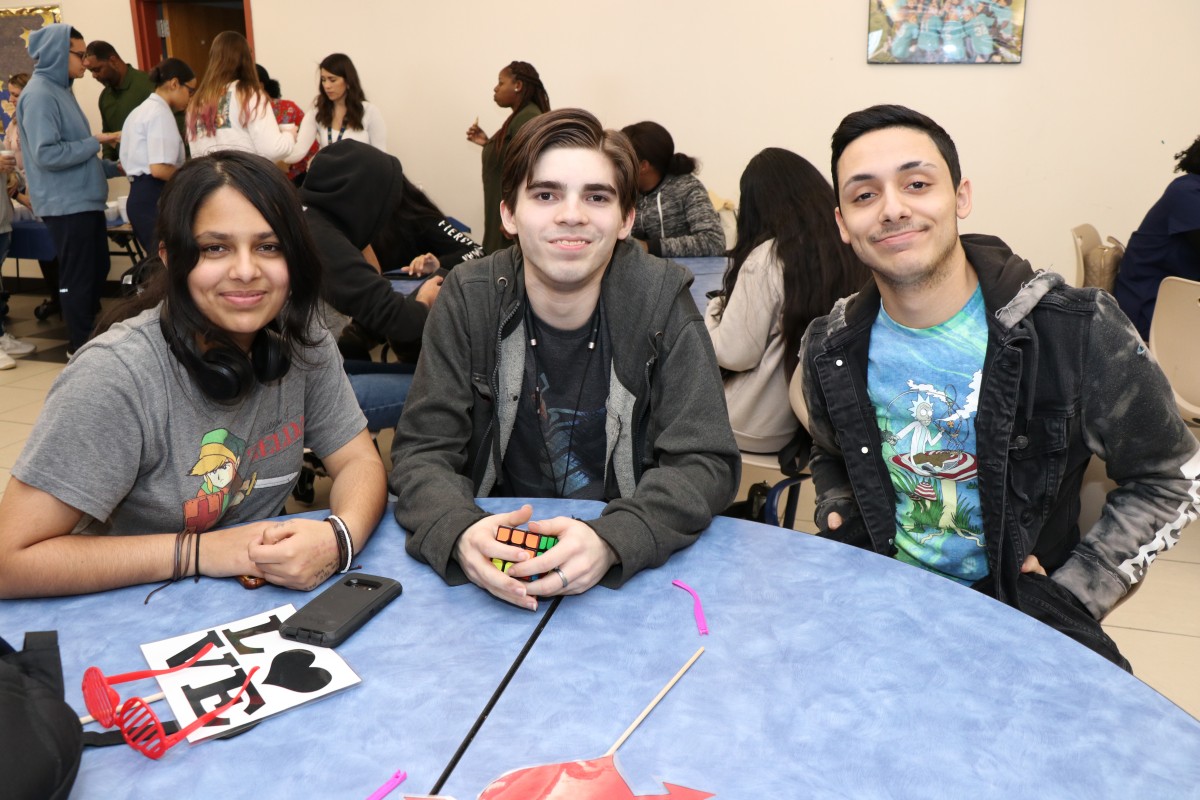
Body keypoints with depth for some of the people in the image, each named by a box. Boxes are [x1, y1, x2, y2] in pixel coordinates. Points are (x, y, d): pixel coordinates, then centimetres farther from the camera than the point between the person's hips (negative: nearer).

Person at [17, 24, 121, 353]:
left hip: (85, 200, 9)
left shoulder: (60, 89, 14)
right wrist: (95, 142, -15)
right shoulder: (39, 94, -14)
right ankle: (81, 347, 12)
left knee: (97, 272, 17)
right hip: (66, 205, -9)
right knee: (77, 279, 1)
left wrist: (113, 167, 16)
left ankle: (94, 337, 29)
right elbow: (46, 154, -22)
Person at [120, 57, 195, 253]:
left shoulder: (139, 112, 21)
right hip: (155, 198, -10)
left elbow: (128, 163, 20)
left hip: (139, 195, 10)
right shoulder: (161, 113, -10)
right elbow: (159, 169, -21)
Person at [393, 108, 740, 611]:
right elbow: (421, 451, -5)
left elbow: (705, 461, -10)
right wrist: (460, 533, -27)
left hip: (634, 567, 0)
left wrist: (611, 541, -28)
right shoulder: (469, 299, -5)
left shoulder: (661, 300, -8)